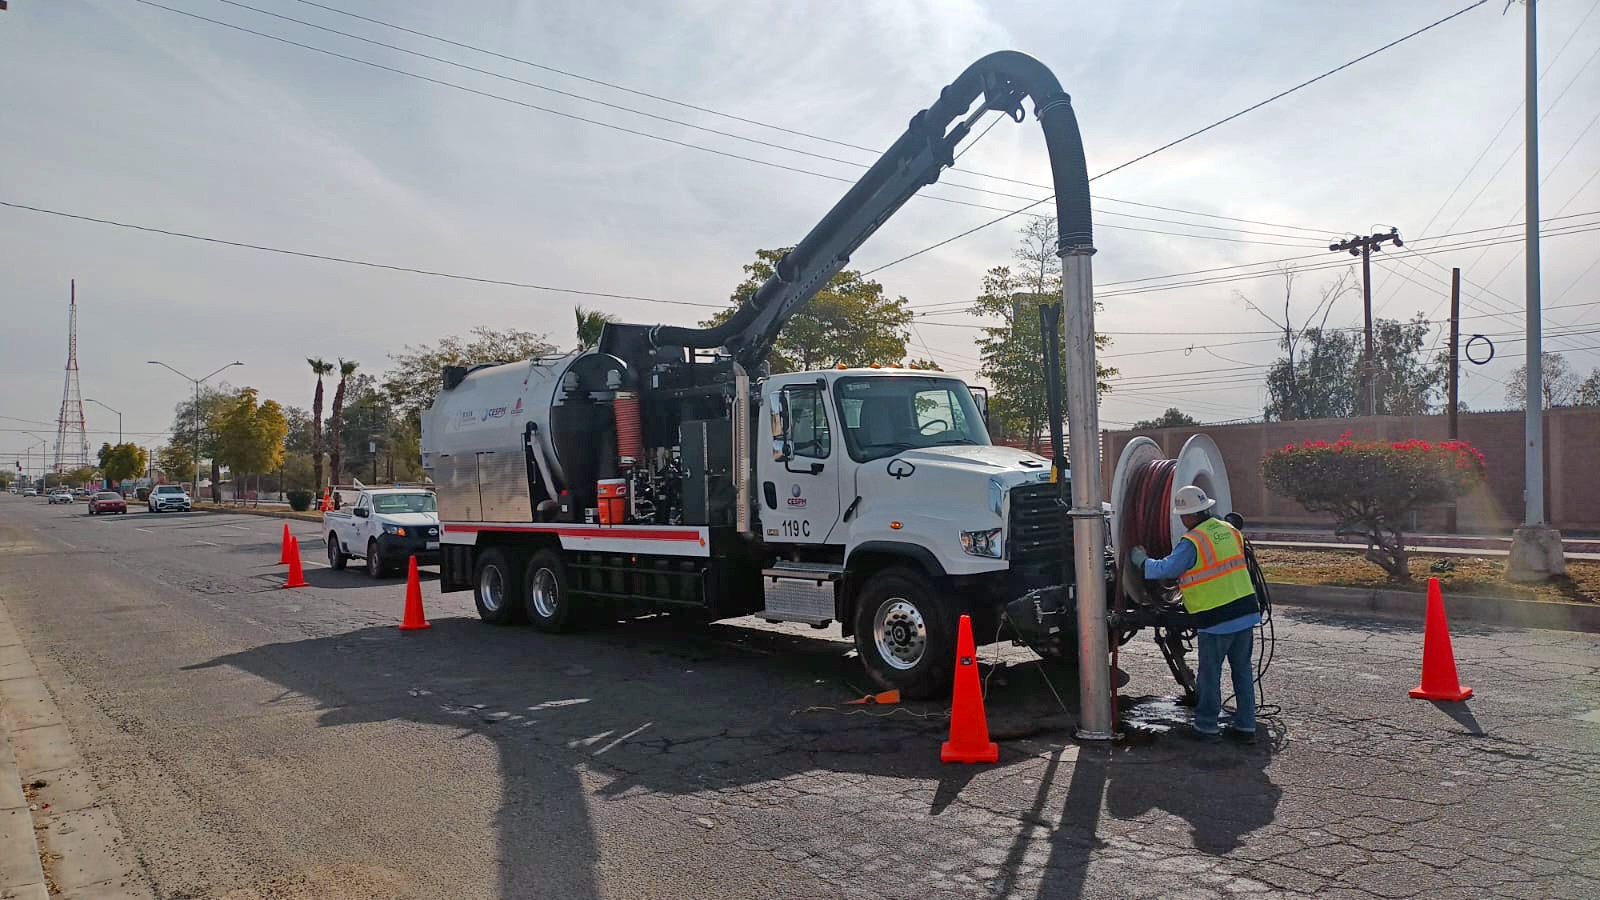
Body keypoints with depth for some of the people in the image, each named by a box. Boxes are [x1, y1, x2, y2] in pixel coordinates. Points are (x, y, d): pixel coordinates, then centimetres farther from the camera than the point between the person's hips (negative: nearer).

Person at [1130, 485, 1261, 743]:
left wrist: (1141, 560, 4)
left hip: (1216, 619, -7)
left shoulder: (1192, 541, -15)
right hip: (1246, 611, 7)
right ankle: (1245, 726, 20)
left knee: (1210, 673, 7)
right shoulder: (1230, 531, 9)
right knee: (1243, 670, 14)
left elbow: (1166, 570, -13)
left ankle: (1206, 725, 17)